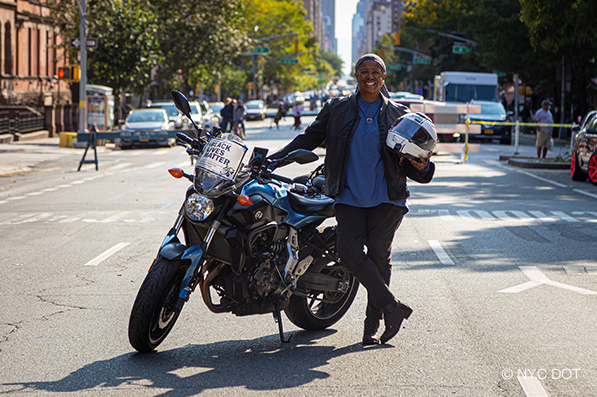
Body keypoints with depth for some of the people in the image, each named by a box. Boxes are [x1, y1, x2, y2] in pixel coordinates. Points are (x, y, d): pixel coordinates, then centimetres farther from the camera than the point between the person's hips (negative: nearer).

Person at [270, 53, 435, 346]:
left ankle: (373, 325, 3)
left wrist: (421, 167, -11)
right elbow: (308, 139, 10)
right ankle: (392, 307, -8)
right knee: (349, 251, -17)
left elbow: (407, 162, 12)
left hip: (386, 197, -1)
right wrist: (272, 159, 0)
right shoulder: (337, 109, 11)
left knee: (378, 253, -7)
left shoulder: (398, 115, 10)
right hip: (350, 197, 1)